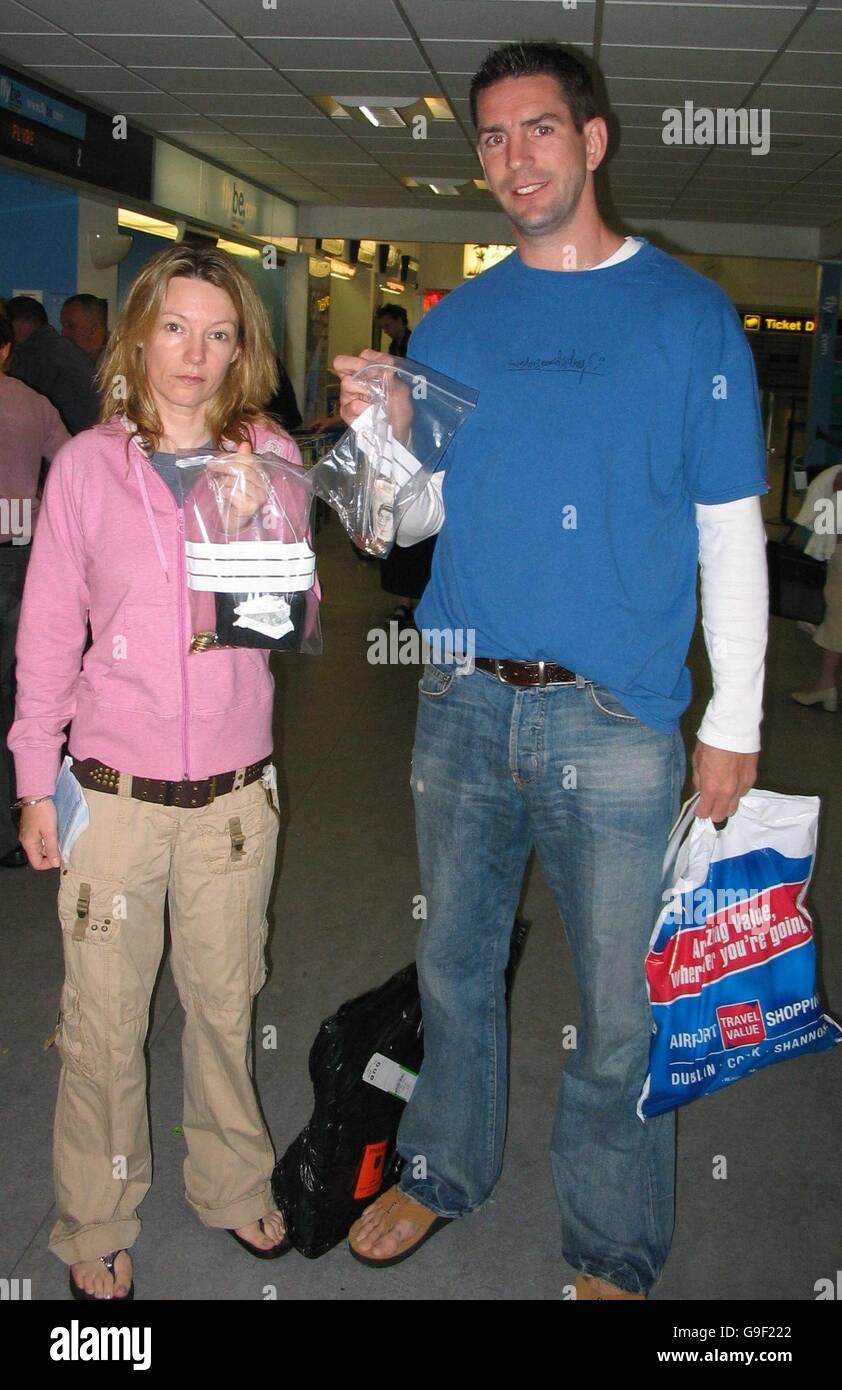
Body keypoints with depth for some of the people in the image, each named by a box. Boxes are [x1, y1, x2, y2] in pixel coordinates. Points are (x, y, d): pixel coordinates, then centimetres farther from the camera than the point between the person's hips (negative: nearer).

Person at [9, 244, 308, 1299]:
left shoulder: (270, 457, 1)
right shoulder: (87, 464, -3)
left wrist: (253, 525, -17)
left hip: (235, 790, 2)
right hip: (115, 793, -1)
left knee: (224, 1002, 16)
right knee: (103, 1020, 9)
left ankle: (232, 1184, 39)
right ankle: (97, 1226, 30)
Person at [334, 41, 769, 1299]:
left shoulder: (687, 312, 0)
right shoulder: (453, 324, 10)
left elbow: (731, 532, -1)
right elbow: (414, 517, 12)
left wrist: (736, 721, -4)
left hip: (615, 720, -3)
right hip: (463, 702, 4)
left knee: (620, 1004, 6)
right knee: (455, 962, 17)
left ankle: (613, 1253, 27)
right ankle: (444, 1174, 39)